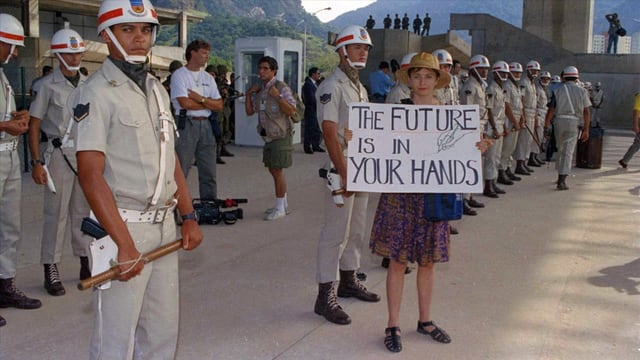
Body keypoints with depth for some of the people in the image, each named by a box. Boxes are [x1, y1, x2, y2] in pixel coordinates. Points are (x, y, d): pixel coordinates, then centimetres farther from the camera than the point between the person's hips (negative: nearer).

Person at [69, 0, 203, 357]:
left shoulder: (158, 90, 13)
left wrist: (189, 217, 11)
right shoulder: (97, 93, -11)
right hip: (124, 226, -7)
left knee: (163, 331, 15)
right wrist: (125, 243, -21)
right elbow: (91, 175, -17)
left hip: (165, 225, 7)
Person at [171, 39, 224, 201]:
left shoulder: (208, 78, 16)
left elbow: (219, 105, 7)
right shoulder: (179, 75, -2)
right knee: (181, 170, -4)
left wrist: (199, 98, -8)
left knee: (209, 172, 8)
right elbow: (185, 103, -15)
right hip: (186, 124, -6)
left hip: (205, 124, 6)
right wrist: (208, 103, -1)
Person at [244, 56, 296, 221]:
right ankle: (283, 204, 27)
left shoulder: (282, 88, -12)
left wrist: (278, 96, -24)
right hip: (268, 136, 8)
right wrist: (248, 94, 2)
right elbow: (249, 111, 13)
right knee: (273, 169, 14)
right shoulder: (258, 89, 11)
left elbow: (292, 111, -18)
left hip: (280, 135, -8)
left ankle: (280, 207, 6)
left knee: (277, 170, -5)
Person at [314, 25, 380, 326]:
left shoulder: (360, 88, 17)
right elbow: (330, 133, -19)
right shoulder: (331, 87, -11)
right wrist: (344, 174, -23)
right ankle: (325, 296, 3)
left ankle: (348, 281, 29)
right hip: (342, 167, -9)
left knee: (356, 229, 15)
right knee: (336, 232, -5)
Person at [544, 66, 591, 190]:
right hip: (574, 122, -1)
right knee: (568, 152, -1)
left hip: (559, 121, 1)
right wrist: (586, 129, 5)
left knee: (561, 150, 19)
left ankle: (561, 175, 27)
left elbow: (551, 110, -3)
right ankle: (562, 180, -8)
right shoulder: (581, 91, 3)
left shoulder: (558, 90, 1)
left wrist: (546, 126, 4)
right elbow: (586, 112, 1)